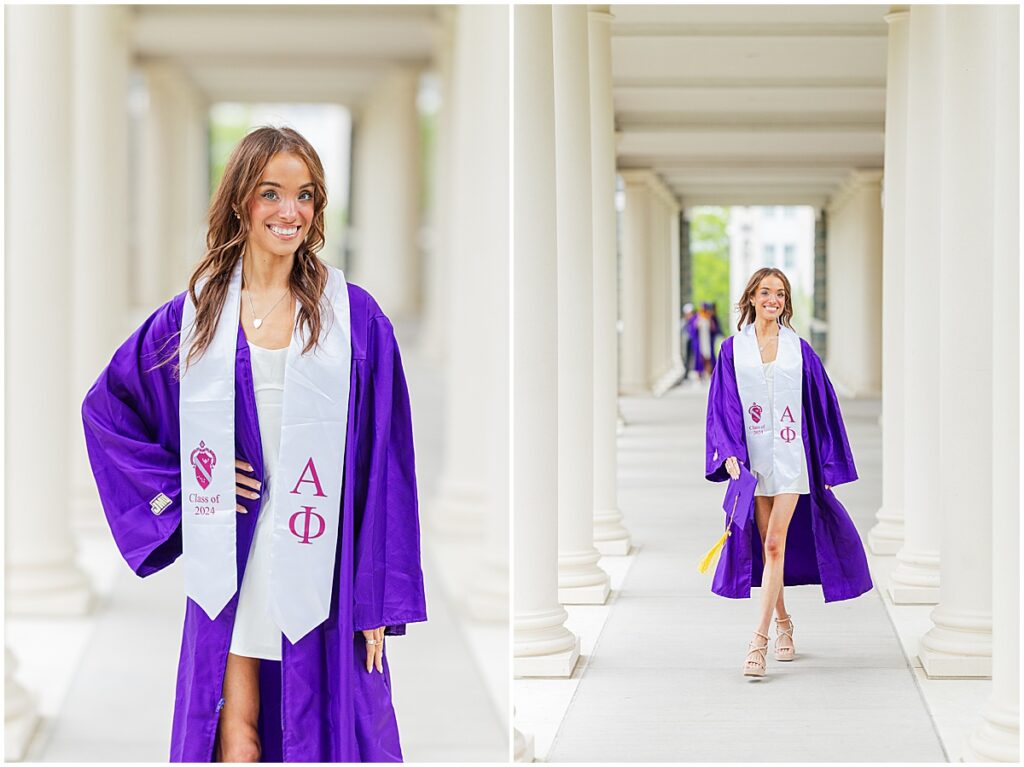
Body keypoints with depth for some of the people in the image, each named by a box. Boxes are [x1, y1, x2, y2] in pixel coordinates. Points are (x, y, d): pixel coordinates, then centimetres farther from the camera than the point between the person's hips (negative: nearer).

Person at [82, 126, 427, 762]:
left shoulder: (354, 317, 0)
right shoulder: (194, 315, 5)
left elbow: (384, 465, -1)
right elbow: (105, 406, 17)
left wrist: (381, 600, -5)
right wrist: (173, 485, 4)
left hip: (322, 567, -1)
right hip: (231, 569, 1)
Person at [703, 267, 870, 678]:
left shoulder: (800, 350, 3)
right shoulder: (733, 349, 4)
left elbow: (822, 406, 6)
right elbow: (723, 406, 1)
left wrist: (829, 464, 4)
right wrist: (730, 453, -13)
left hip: (790, 457, -1)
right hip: (752, 458, 1)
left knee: (775, 545, -11)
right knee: (766, 547, 9)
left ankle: (759, 641, -15)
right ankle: (783, 624, 27)